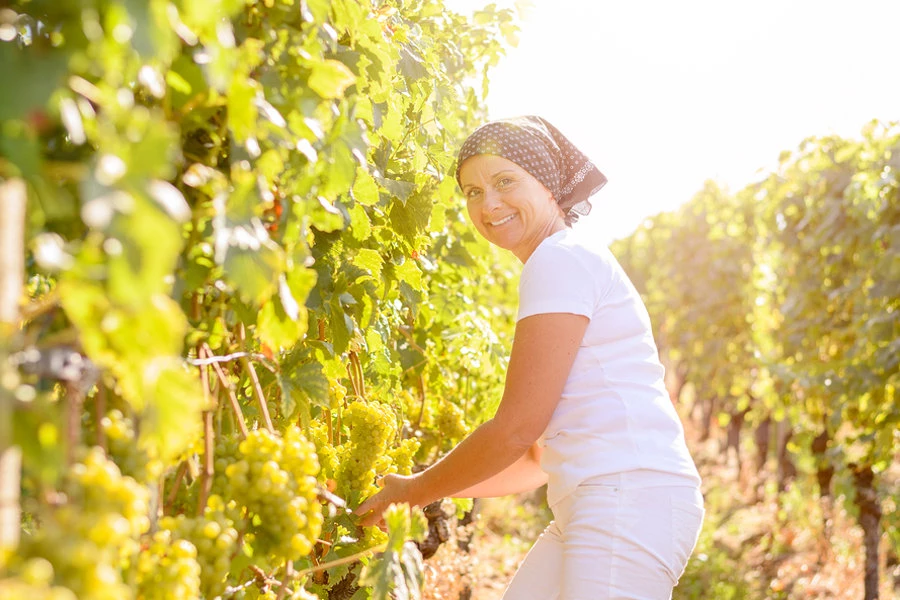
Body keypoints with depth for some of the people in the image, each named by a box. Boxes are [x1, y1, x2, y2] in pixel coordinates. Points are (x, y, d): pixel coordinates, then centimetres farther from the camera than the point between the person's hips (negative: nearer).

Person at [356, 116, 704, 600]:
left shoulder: (562, 257, -6)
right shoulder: (562, 266, 23)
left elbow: (517, 428, -11)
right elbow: (541, 455, 22)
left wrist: (414, 490, 1)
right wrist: (434, 488, 17)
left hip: (630, 498, -10)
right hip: (596, 507, 10)